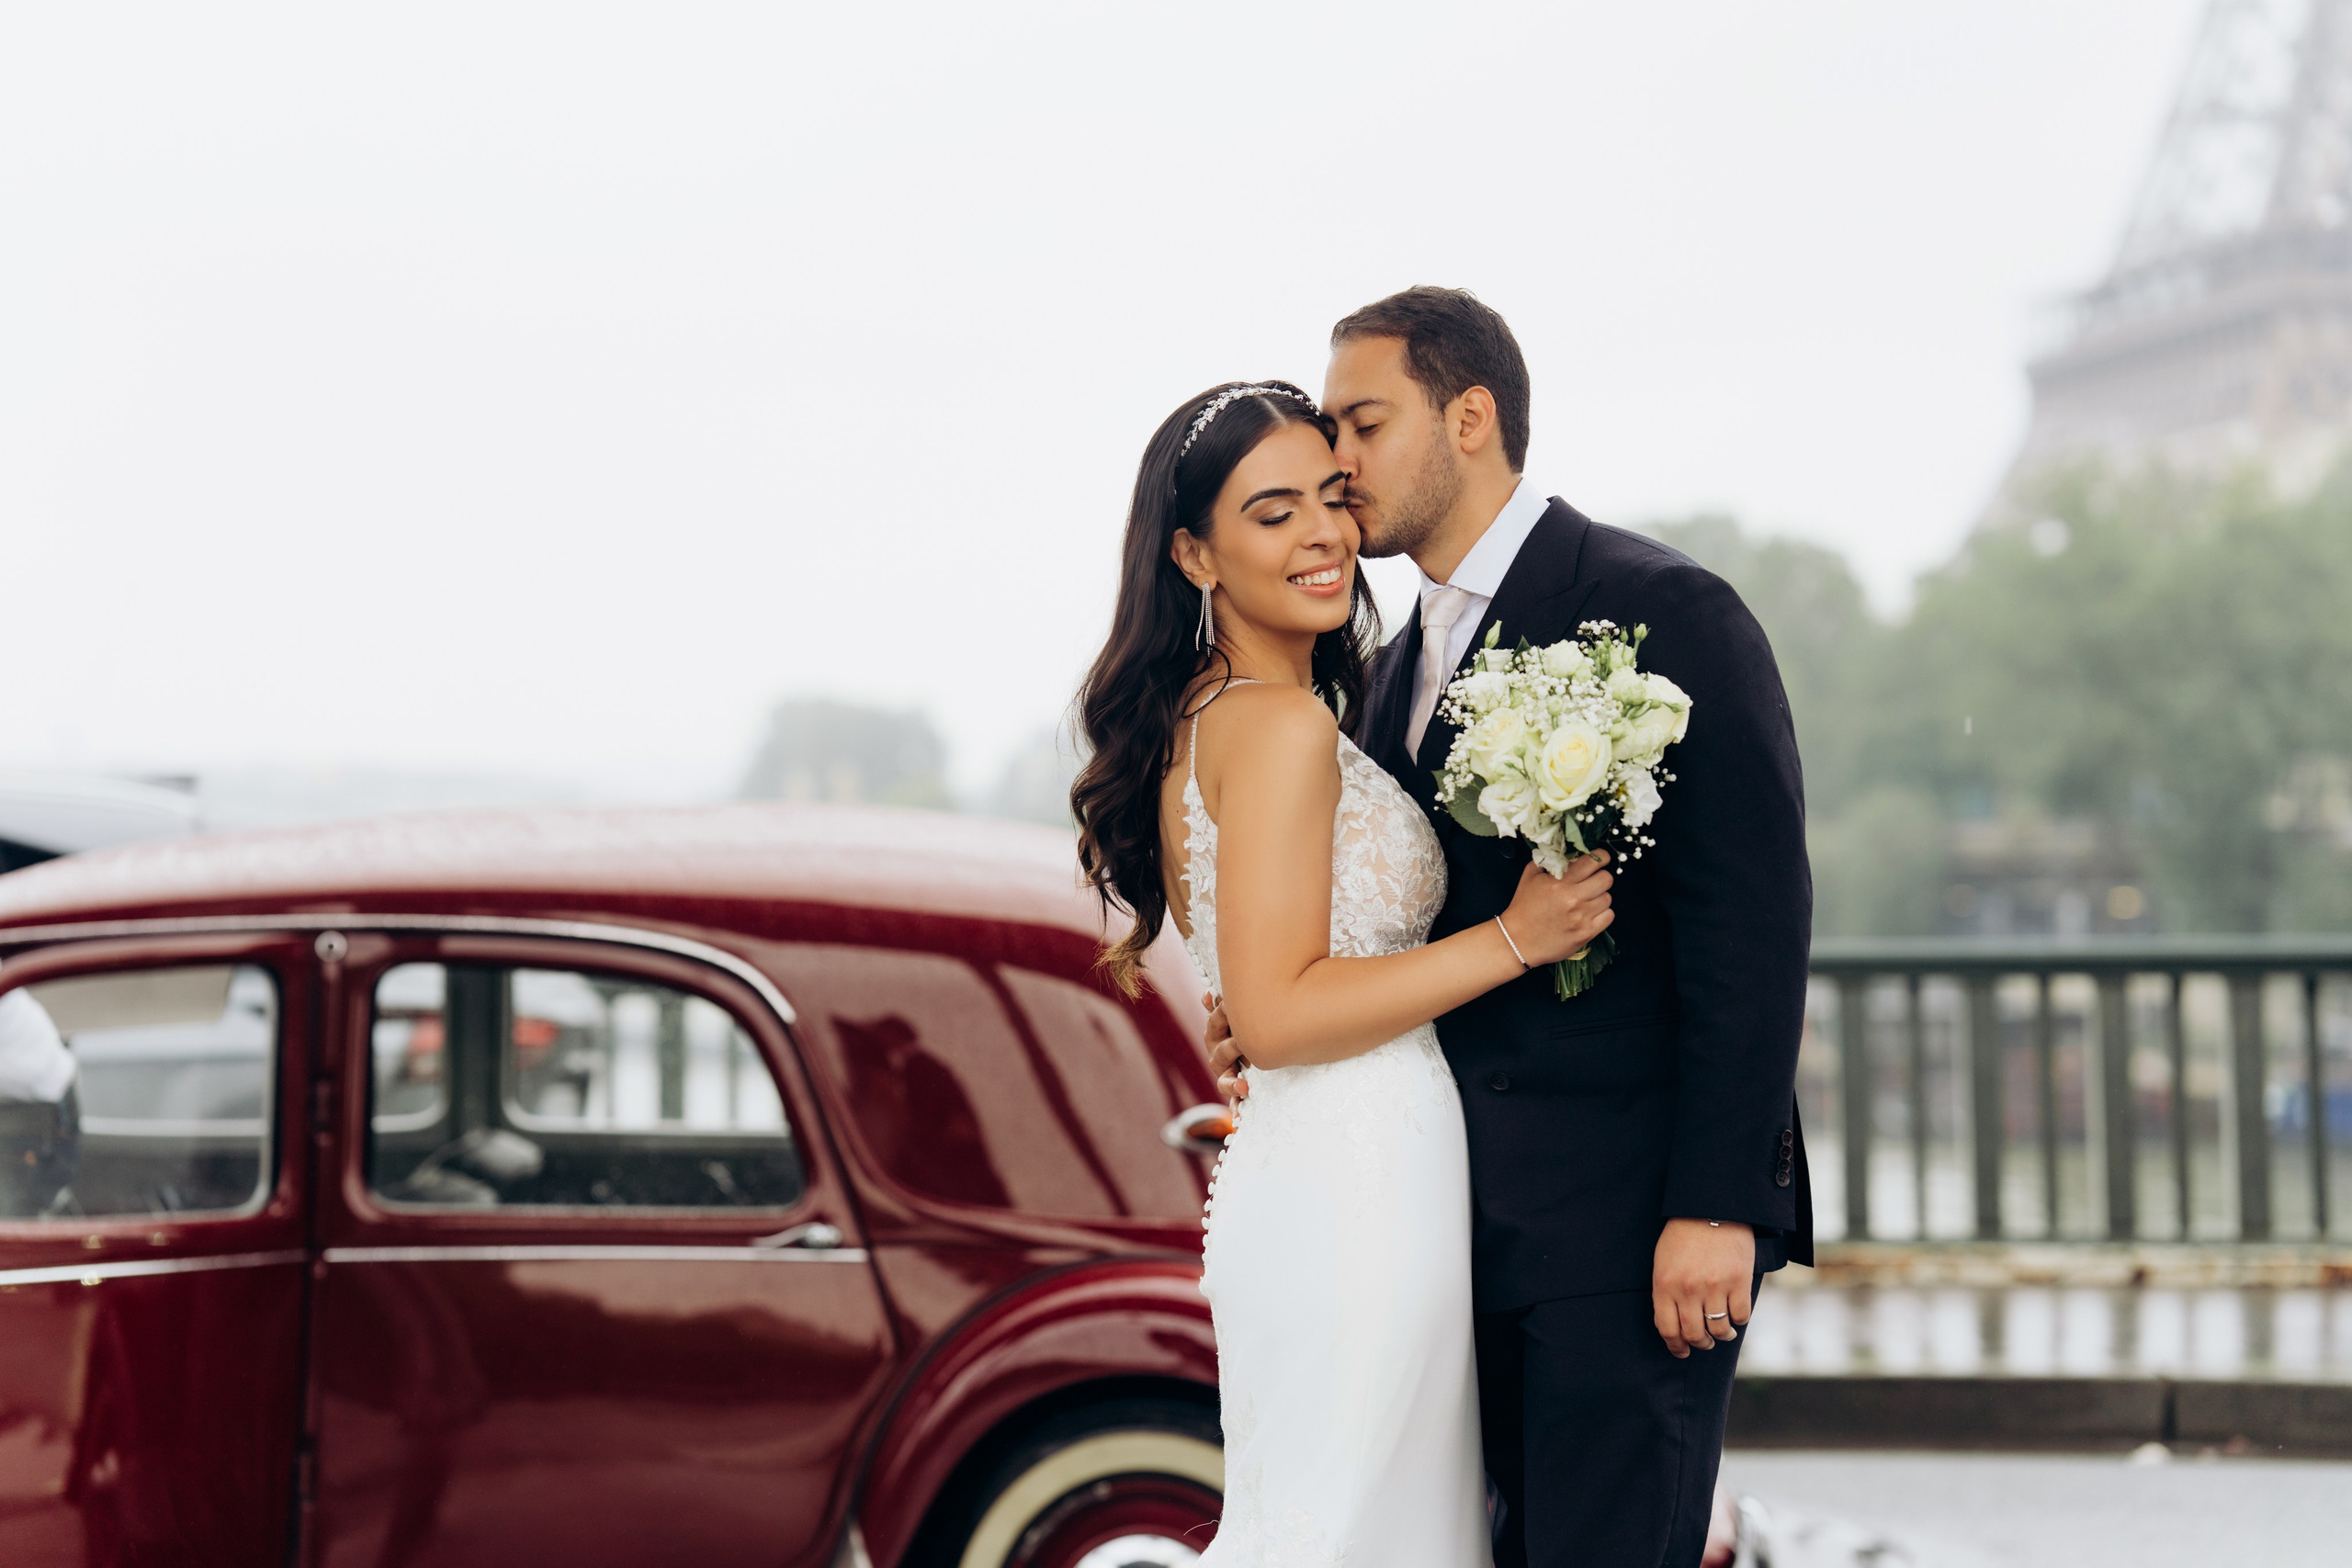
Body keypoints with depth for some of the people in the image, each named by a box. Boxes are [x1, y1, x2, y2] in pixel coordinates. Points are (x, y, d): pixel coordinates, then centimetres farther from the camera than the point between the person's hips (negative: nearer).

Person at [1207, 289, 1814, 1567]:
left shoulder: (1663, 613, -8)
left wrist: (1714, 1207, -19)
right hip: (1481, 1224, 8)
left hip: (1630, 1218, -8)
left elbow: (1751, 924, -14)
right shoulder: (1396, 674, 17)